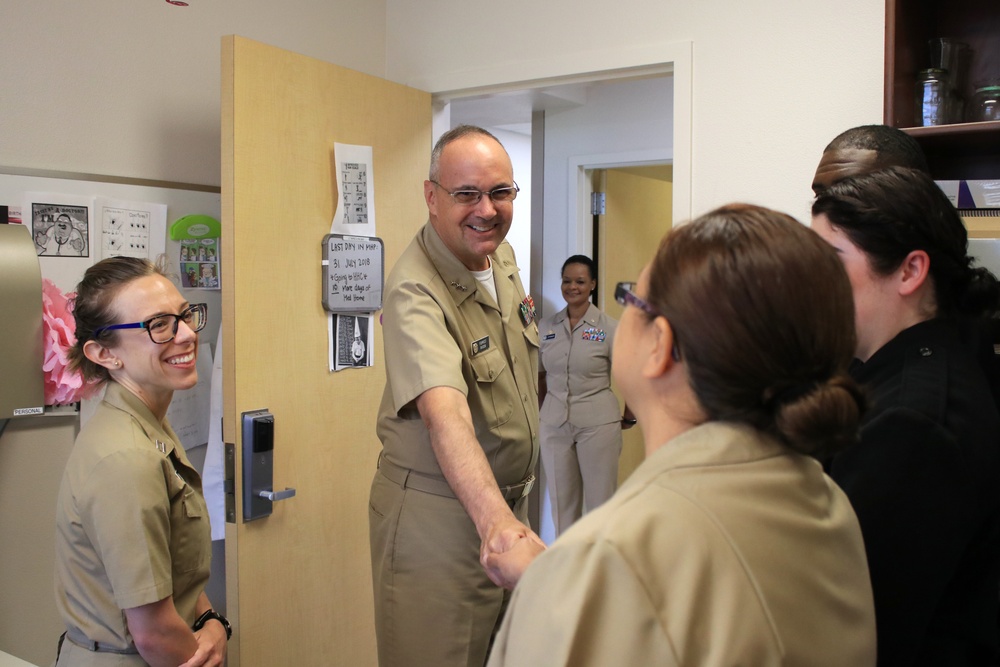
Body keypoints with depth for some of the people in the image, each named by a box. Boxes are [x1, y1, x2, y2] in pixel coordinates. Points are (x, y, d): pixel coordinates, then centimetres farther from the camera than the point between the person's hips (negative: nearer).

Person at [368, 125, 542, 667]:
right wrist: (494, 517, -54)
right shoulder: (414, 292, -25)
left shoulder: (502, 257, 2)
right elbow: (444, 413, -40)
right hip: (437, 515, -8)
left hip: (506, 500, 8)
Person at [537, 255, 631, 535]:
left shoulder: (608, 327, -6)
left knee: (601, 501, 3)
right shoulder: (546, 326, 5)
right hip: (554, 425, 3)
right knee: (561, 502, 11)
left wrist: (629, 417, 4)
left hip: (598, 425, -3)